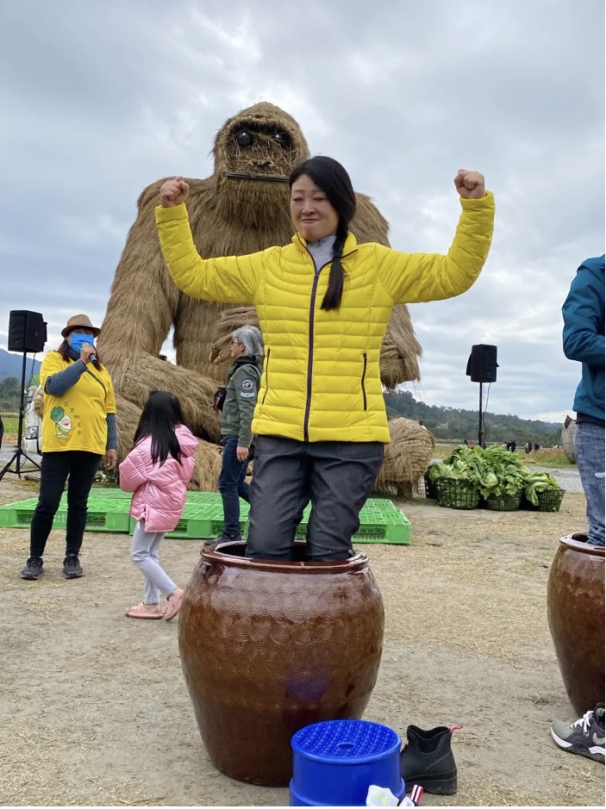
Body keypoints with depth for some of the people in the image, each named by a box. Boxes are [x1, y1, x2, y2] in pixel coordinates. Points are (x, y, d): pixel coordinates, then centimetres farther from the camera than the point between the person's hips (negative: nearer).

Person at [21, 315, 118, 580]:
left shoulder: (100, 369, 13)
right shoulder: (54, 359, 3)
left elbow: (108, 410, 14)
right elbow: (53, 386, -18)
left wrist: (112, 445, 9)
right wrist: (81, 362, -17)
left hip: (91, 447, 3)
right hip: (58, 446, -3)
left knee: (78, 504, 9)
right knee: (47, 504, -1)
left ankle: (72, 558, 17)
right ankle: (35, 559, 12)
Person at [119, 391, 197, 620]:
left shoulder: (150, 445, -17)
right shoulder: (182, 440, 3)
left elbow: (129, 474, -7)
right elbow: (186, 472, 9)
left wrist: (128, 486, 13)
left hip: (153, 504, -8)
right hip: (170, 503, 8)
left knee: (139, 554, 1)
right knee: (150, 554, 15)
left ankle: (173, 592, -4)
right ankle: (151, 604, 18)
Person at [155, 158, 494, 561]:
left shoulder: (379, 265, 5)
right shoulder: (267, 265, 11)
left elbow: (455, 273, 4)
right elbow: (192, 275, 17)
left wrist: (476, 204, -6)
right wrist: (173, 213, 9)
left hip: (351, 438, -2)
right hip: (279, 434, 2)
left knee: (328, 555, 3)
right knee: (264, 550, -2)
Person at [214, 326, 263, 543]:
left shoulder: (245, 371, -14)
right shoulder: (252, 369, 15)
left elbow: (247, 409, -22)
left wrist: (242, 442, -26)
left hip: (237, 437, -10)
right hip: (239, 437, 10)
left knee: (227, 484, -3)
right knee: (236, 482, 17)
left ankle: (231, 534, 3)